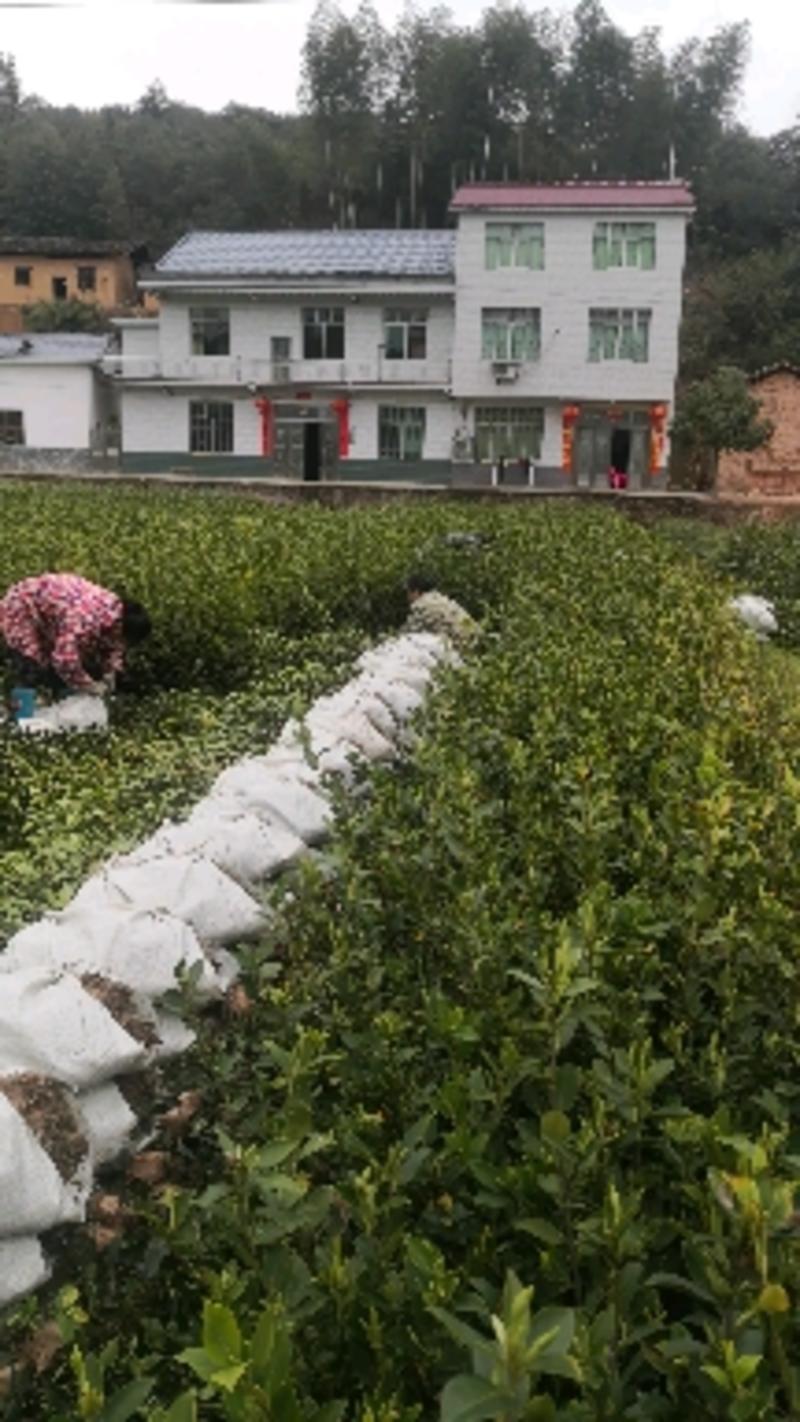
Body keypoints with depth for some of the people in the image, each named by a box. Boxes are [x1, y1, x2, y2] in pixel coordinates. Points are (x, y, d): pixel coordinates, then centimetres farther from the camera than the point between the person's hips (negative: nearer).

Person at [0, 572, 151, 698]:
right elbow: (65, 660, -46)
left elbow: (116, 645, 2)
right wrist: (90, 686, -31)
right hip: (20, 611, -8)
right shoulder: (84, 621, -44)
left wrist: (110, 672, -12)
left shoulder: (115, 606, -16)